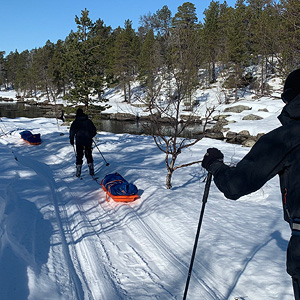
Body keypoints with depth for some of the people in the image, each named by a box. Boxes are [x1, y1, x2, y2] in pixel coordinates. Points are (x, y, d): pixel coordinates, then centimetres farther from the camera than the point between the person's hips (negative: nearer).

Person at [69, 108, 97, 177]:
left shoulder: (75, 122, -3)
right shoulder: (88, 121, 3)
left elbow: (72, 132, -6)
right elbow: (94, 131, 7)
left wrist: (71, 141, 4)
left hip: (79, 142, -2)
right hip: (88, 141, 2)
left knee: (79, 156, 7)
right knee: (89, 156, 12)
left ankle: (78, 172, 4)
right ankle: (91, 171, 9)